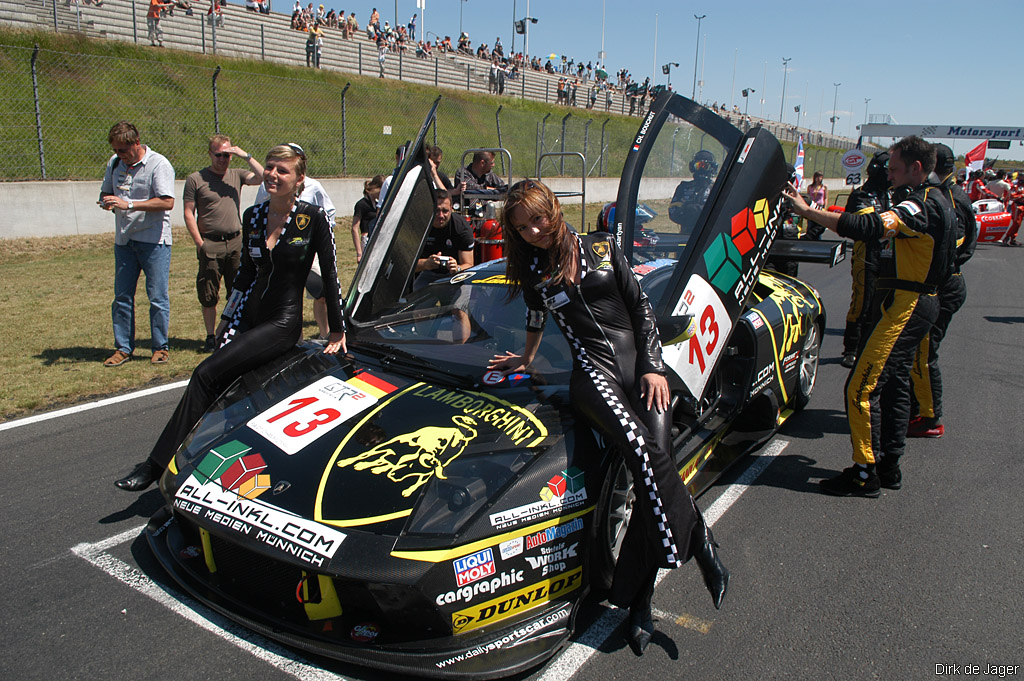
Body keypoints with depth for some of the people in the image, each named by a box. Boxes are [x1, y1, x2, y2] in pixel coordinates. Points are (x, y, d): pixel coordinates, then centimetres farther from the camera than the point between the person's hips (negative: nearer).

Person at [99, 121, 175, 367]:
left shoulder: (159, 164, -10)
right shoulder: (114, 163, 11)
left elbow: (167, 201, -20)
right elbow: (106, 192, 23)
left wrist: (129, 204, -23)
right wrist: (106, 202, -2)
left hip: (154, 239, -6)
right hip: (124, 239, 6)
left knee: (157, 296, -2)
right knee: (122, 296, 7)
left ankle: (160, 347, 10)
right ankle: (123, 348, 16)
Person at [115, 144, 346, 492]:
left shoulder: (313, 218, -9)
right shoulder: (253, 216, 7)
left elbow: (330, 274, -5)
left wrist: (338, 332, -4)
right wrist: (227, 320, 19)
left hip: (283, 321, -6)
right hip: (248, 316, 7)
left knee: (207, 374, -18)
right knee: (220, 392, -6)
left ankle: (157, 465, -12)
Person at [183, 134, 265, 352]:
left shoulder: (236, 175, 10)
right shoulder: (196, 179, 1)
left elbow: (261, 177, -4)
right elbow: (188, 214, -1)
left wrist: (245, 155, -10)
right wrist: (200, 243, -8)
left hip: (235, 242, 3)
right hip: (210, 243, -3)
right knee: (208, 296, 3)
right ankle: (210, 337, 13)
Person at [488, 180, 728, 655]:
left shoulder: (600, 247, 13)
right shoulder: (532, 270, 16)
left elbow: (640, 305, 11)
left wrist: (653, 366, 1)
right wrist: (526, 360, 45)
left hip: (641, 360, 1)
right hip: (593, 369, -1)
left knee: (656, 458, -19)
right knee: (640, 446, -32)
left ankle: (638, 601, -11)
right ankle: (698, 541, -12)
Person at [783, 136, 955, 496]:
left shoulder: (923, 205, -19)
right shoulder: (937, 200, 16)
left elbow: (868, 227, -33)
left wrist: (807, 210, -32)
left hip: (905, 305, -11)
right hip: (916, 302, 11)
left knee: (861, 387, -10)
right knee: (894, 383, 17)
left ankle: (866, 473, -4)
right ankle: (889, 467, 27)